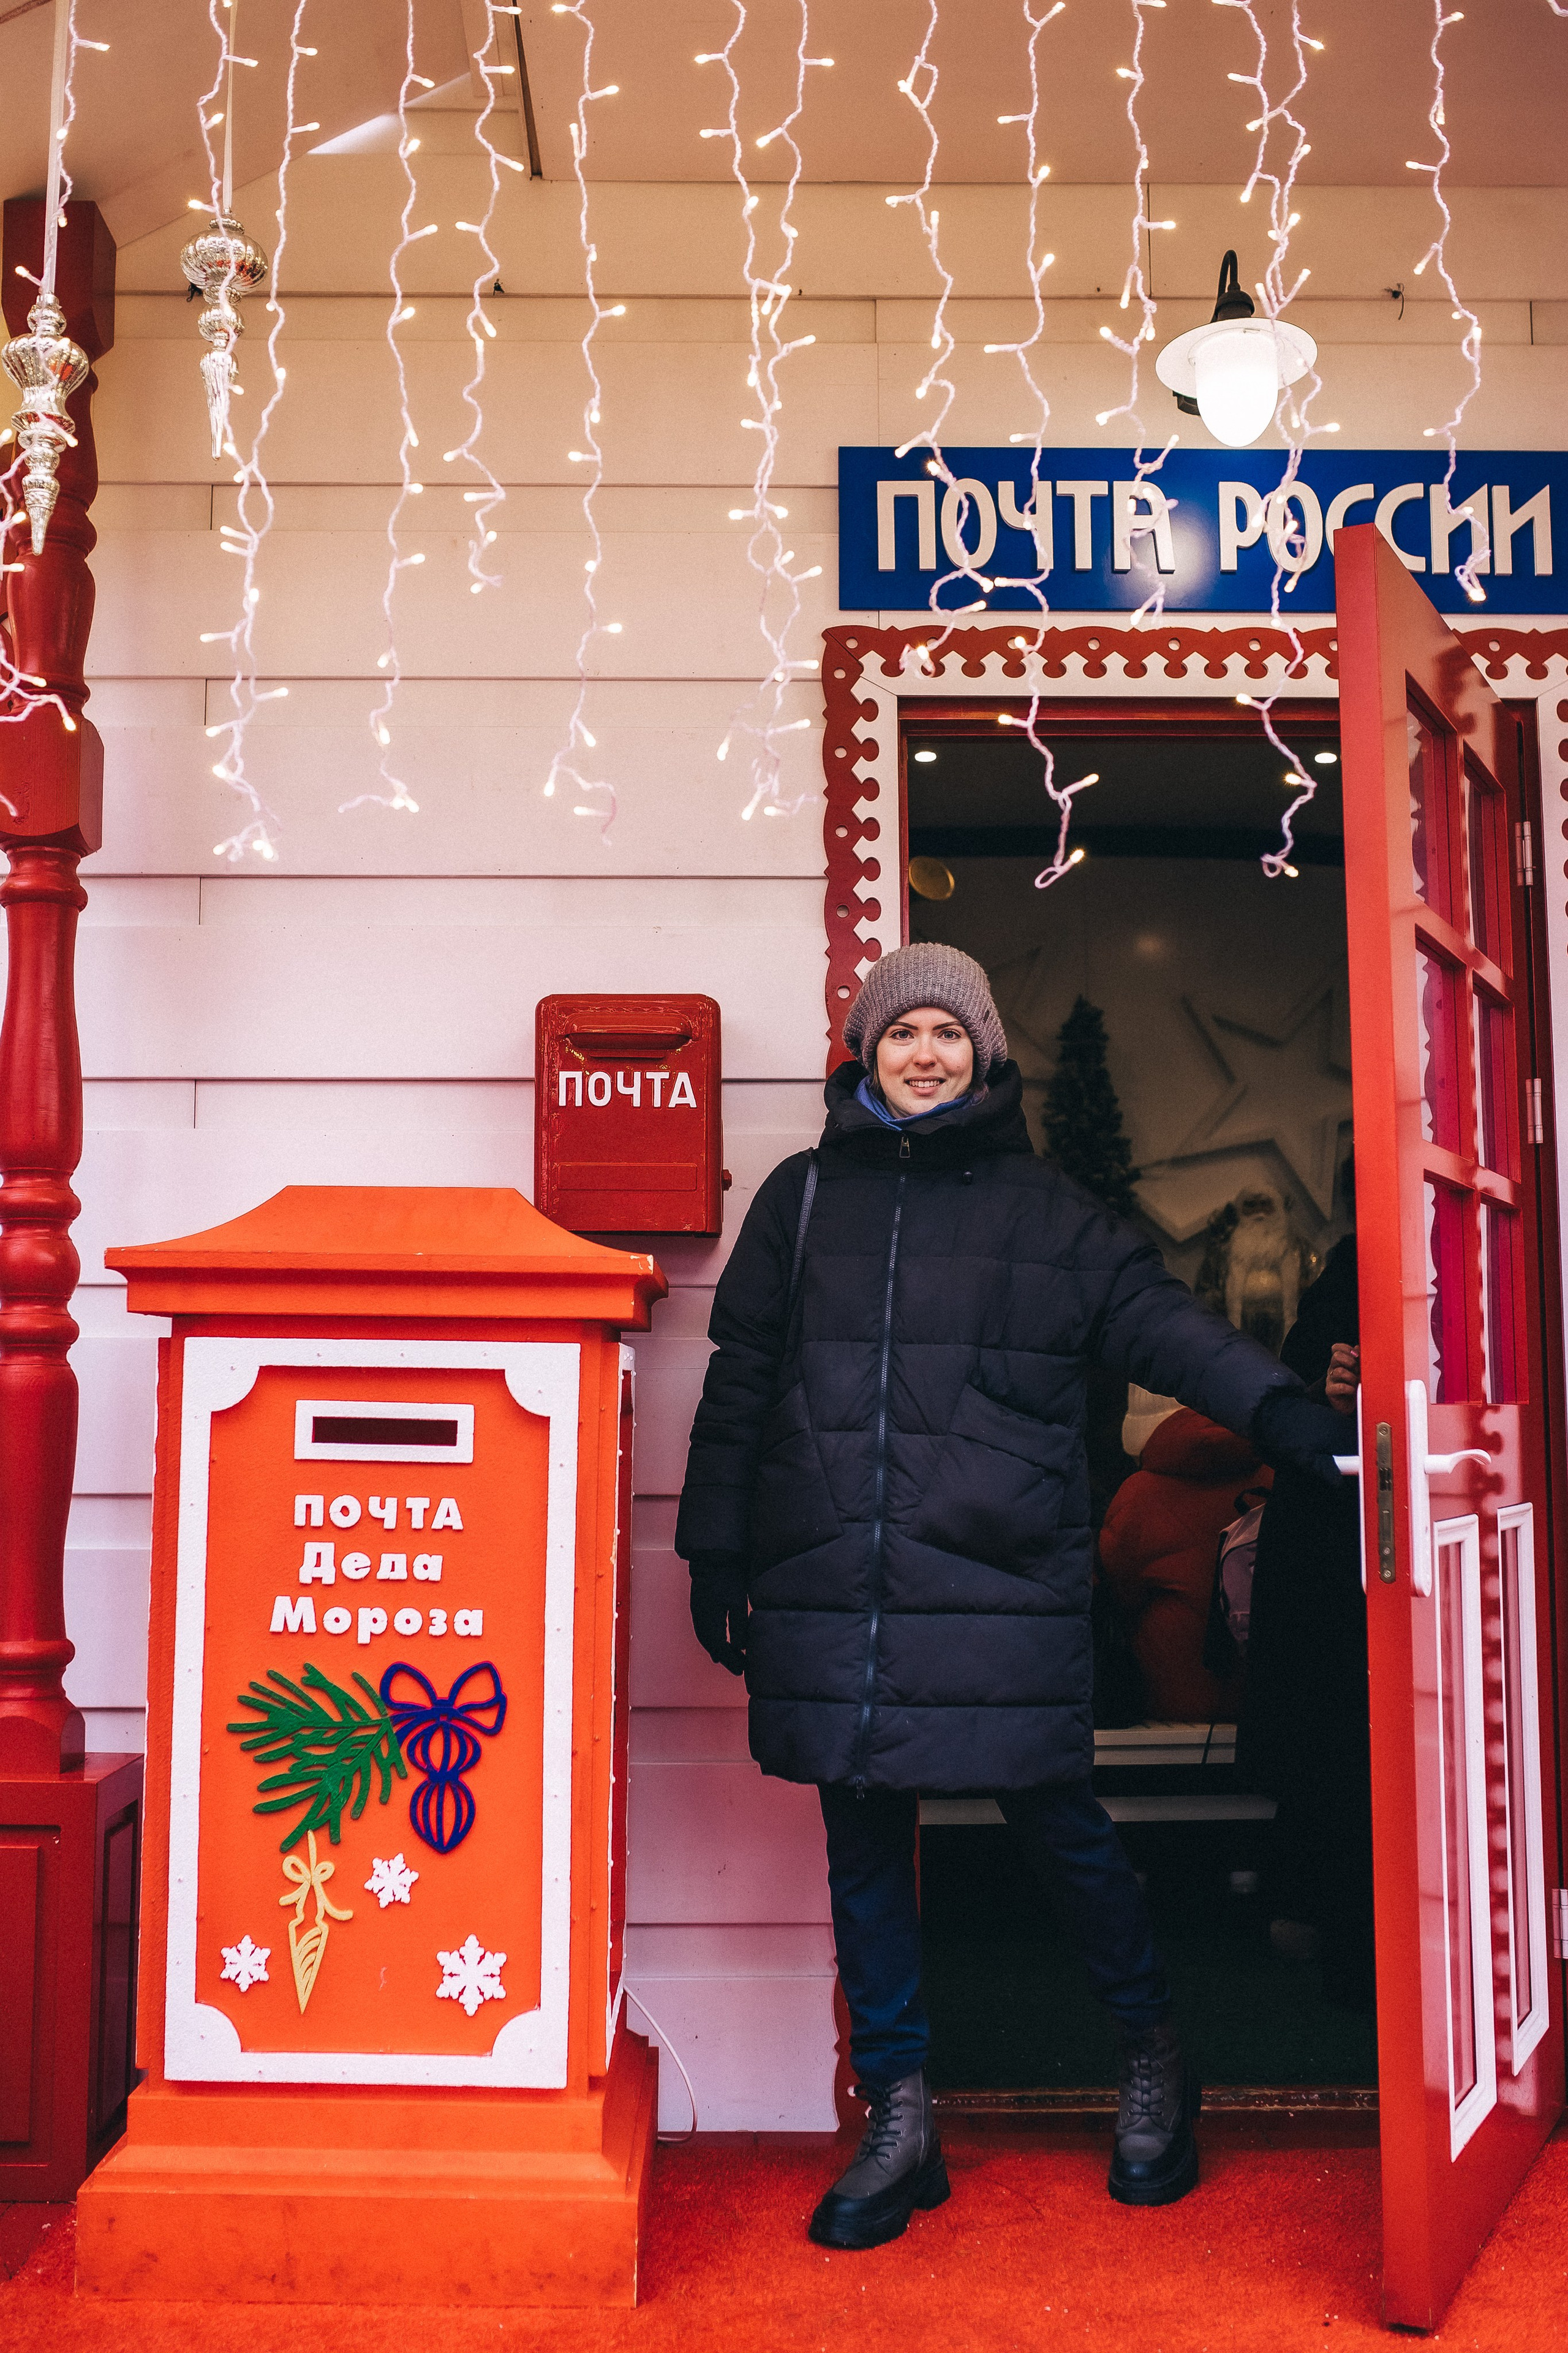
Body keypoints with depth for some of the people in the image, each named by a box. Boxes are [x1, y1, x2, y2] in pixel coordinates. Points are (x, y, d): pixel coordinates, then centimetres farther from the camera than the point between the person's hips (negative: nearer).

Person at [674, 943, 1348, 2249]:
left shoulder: (1043, 1204, 8)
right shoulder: (805, 1195, 12)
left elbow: (1151, 1313, -3)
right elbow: (741, 1380, 13)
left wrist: (1273, 1403, -20)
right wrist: (717, 1545, 10)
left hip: (1001, 1579, -2)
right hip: (831, 1581, 2)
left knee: (1058, 1821, 3)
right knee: (864, 1845, 8)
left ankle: (1155, 2057, 29)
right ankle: (899, 2120, 23)